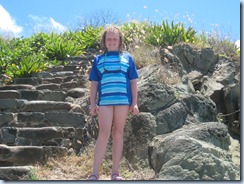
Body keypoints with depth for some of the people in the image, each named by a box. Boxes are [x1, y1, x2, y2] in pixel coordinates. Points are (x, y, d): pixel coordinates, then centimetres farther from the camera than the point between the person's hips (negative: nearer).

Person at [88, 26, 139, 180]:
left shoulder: (127, 58, 14)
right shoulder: (98, 59, 14)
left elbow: (133, 81, 11)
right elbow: (94, 83, 12)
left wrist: (134, 103, 3)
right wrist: (93, 104, 4)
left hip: (123, 100, 1)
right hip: (105, 101, -1)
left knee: (118, 134, 5)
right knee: (104, 133, -9)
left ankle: (115, 172, 11)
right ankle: (95, 173, -8)